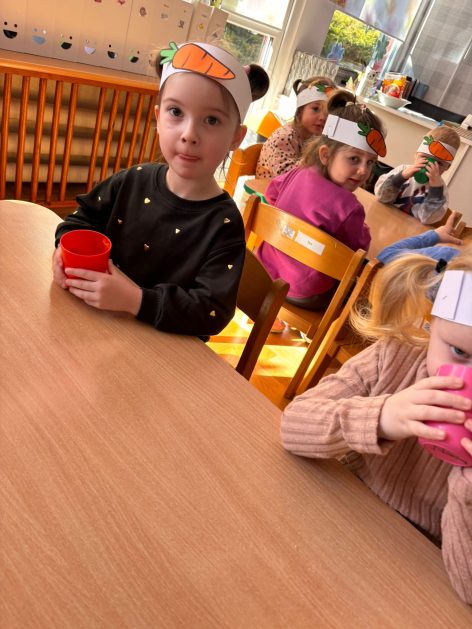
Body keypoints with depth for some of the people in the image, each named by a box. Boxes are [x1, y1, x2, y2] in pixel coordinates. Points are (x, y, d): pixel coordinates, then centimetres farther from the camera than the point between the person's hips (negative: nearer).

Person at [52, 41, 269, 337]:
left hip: (166, 345, -4)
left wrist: (136, 299, -31)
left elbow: (213, 312, -23)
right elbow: (86, 215, 14)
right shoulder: (135, 181, -2)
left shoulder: (224, 225, -18)